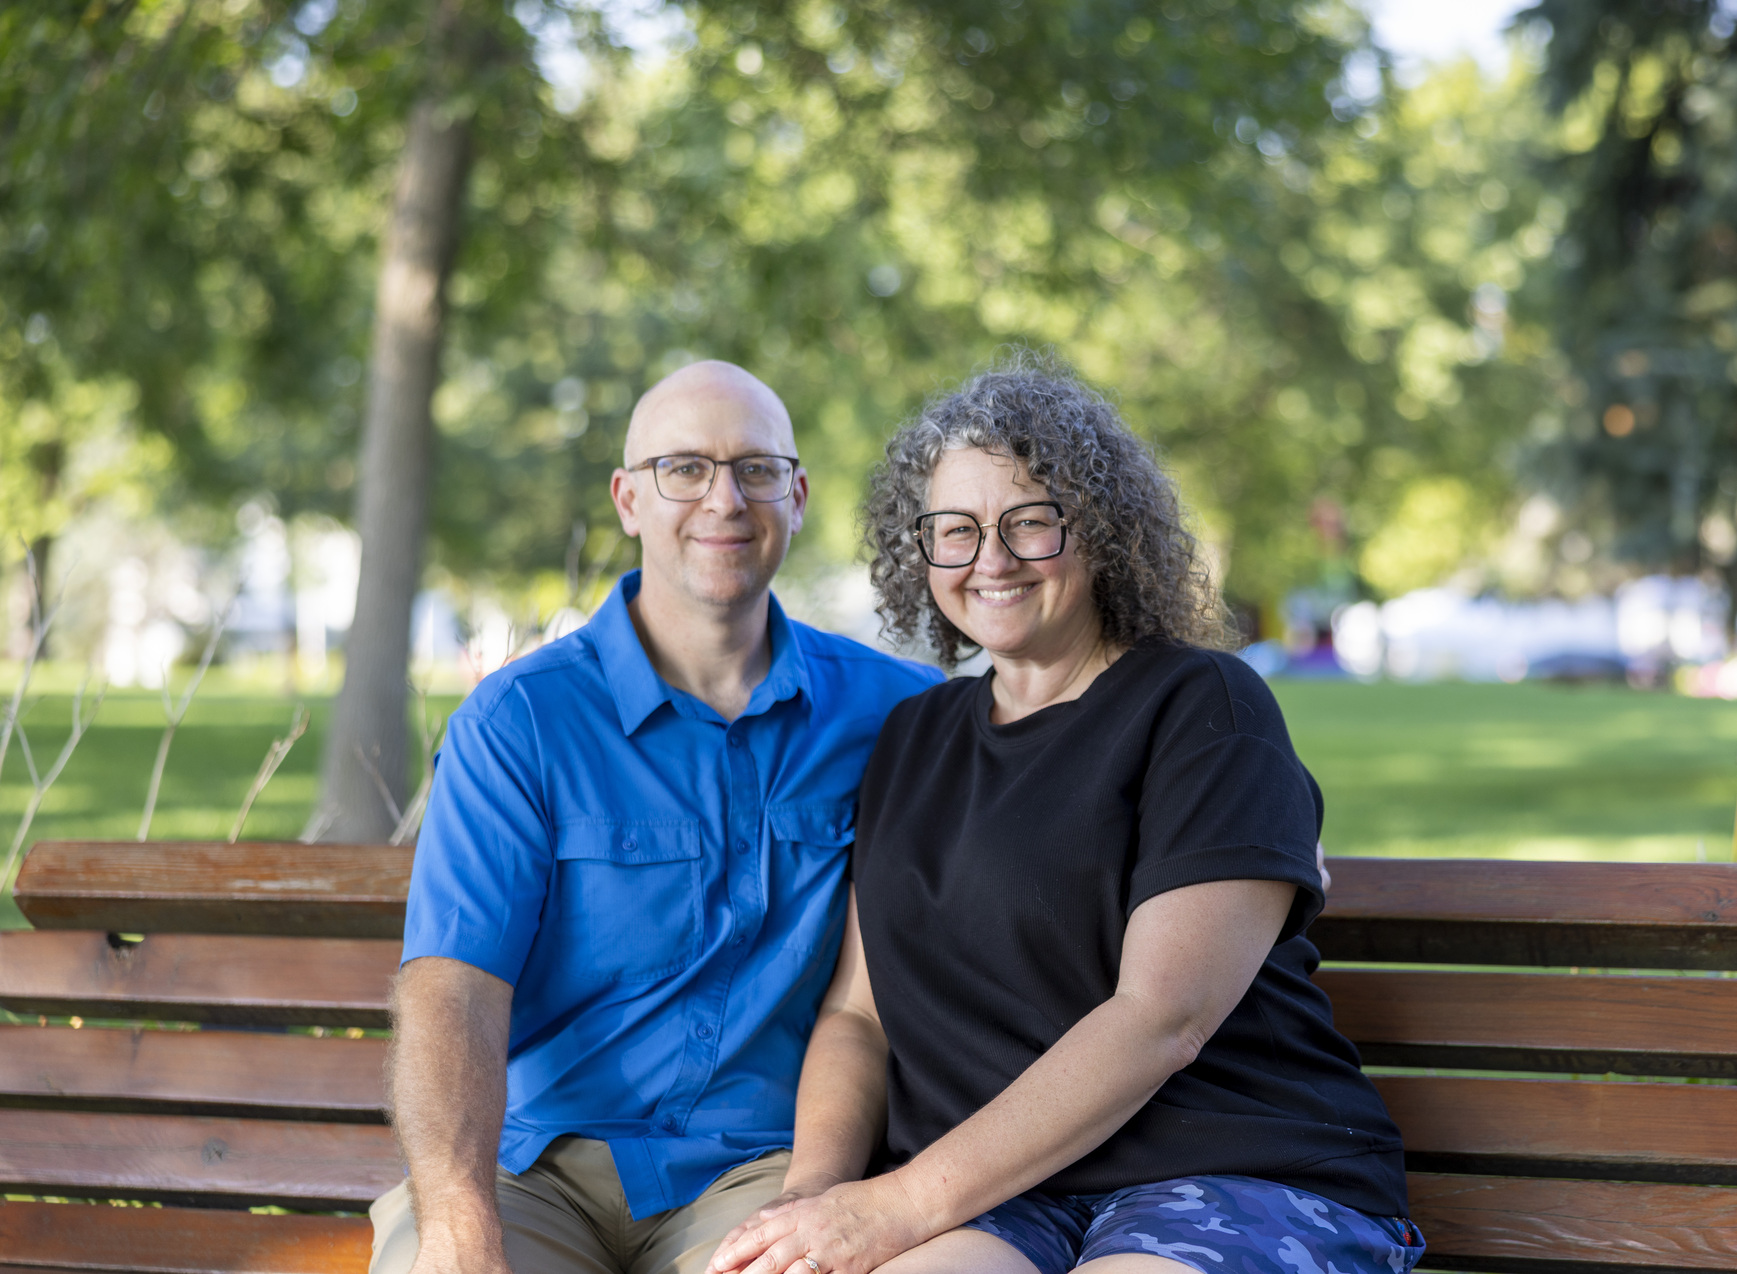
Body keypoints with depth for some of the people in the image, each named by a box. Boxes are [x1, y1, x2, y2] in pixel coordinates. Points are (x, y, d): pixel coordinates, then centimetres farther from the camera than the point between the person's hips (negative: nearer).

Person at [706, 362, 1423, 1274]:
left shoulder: (1205, 708, 0)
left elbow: (1162, 1019, -12)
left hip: (1239, 1176, -4)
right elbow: (856, 1012, 16)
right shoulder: (913, 739, 19)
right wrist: (814, 1187, -7)